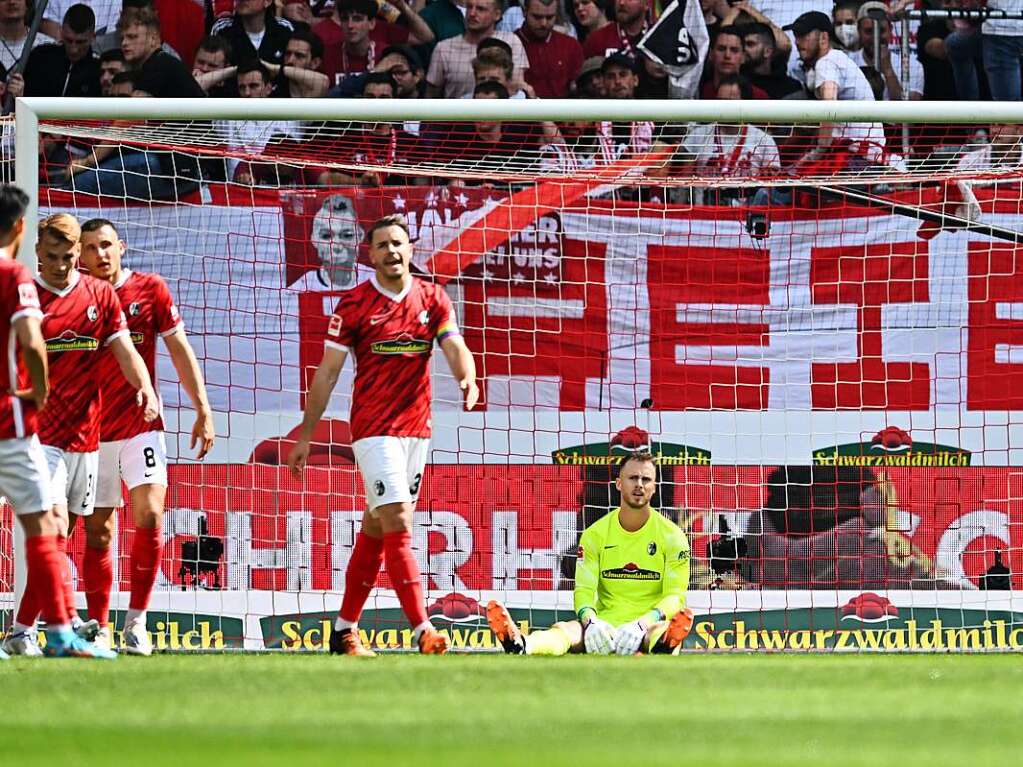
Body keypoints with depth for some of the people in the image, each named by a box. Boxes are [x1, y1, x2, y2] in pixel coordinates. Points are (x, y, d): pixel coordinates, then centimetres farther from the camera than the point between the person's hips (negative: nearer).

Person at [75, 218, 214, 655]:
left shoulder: (150, 290, 2)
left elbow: (179, 349, 6)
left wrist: (203, 409, 2)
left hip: (142, 424, -1)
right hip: (92, 431, 1)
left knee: (149, 515, -16)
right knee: (97, 532, 3)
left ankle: (136, 621, -8)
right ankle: (99, 628, 11)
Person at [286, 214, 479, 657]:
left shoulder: (433, 300, 7)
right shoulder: (354, 305, -4)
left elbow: (455, 349, -5)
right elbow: (326, 374, -1)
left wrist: (467, 377, -29)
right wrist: (305, 436, -2)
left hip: (417, 429, 5)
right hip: (374, 430, -5)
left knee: (376, 530, 11)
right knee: (399, 527, -14)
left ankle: (345, 630, 19)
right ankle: (423, 632, -21)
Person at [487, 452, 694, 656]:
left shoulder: (671, 535, 3)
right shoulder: (595, 534, 7)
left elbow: (675, 596, -5)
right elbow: (584, 590, -1)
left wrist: (644, 623, -27)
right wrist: (591, 621, -26)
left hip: (650, 627, -2)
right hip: (606, 623, 2)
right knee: (565, 629, -32)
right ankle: (521, 644, -66)